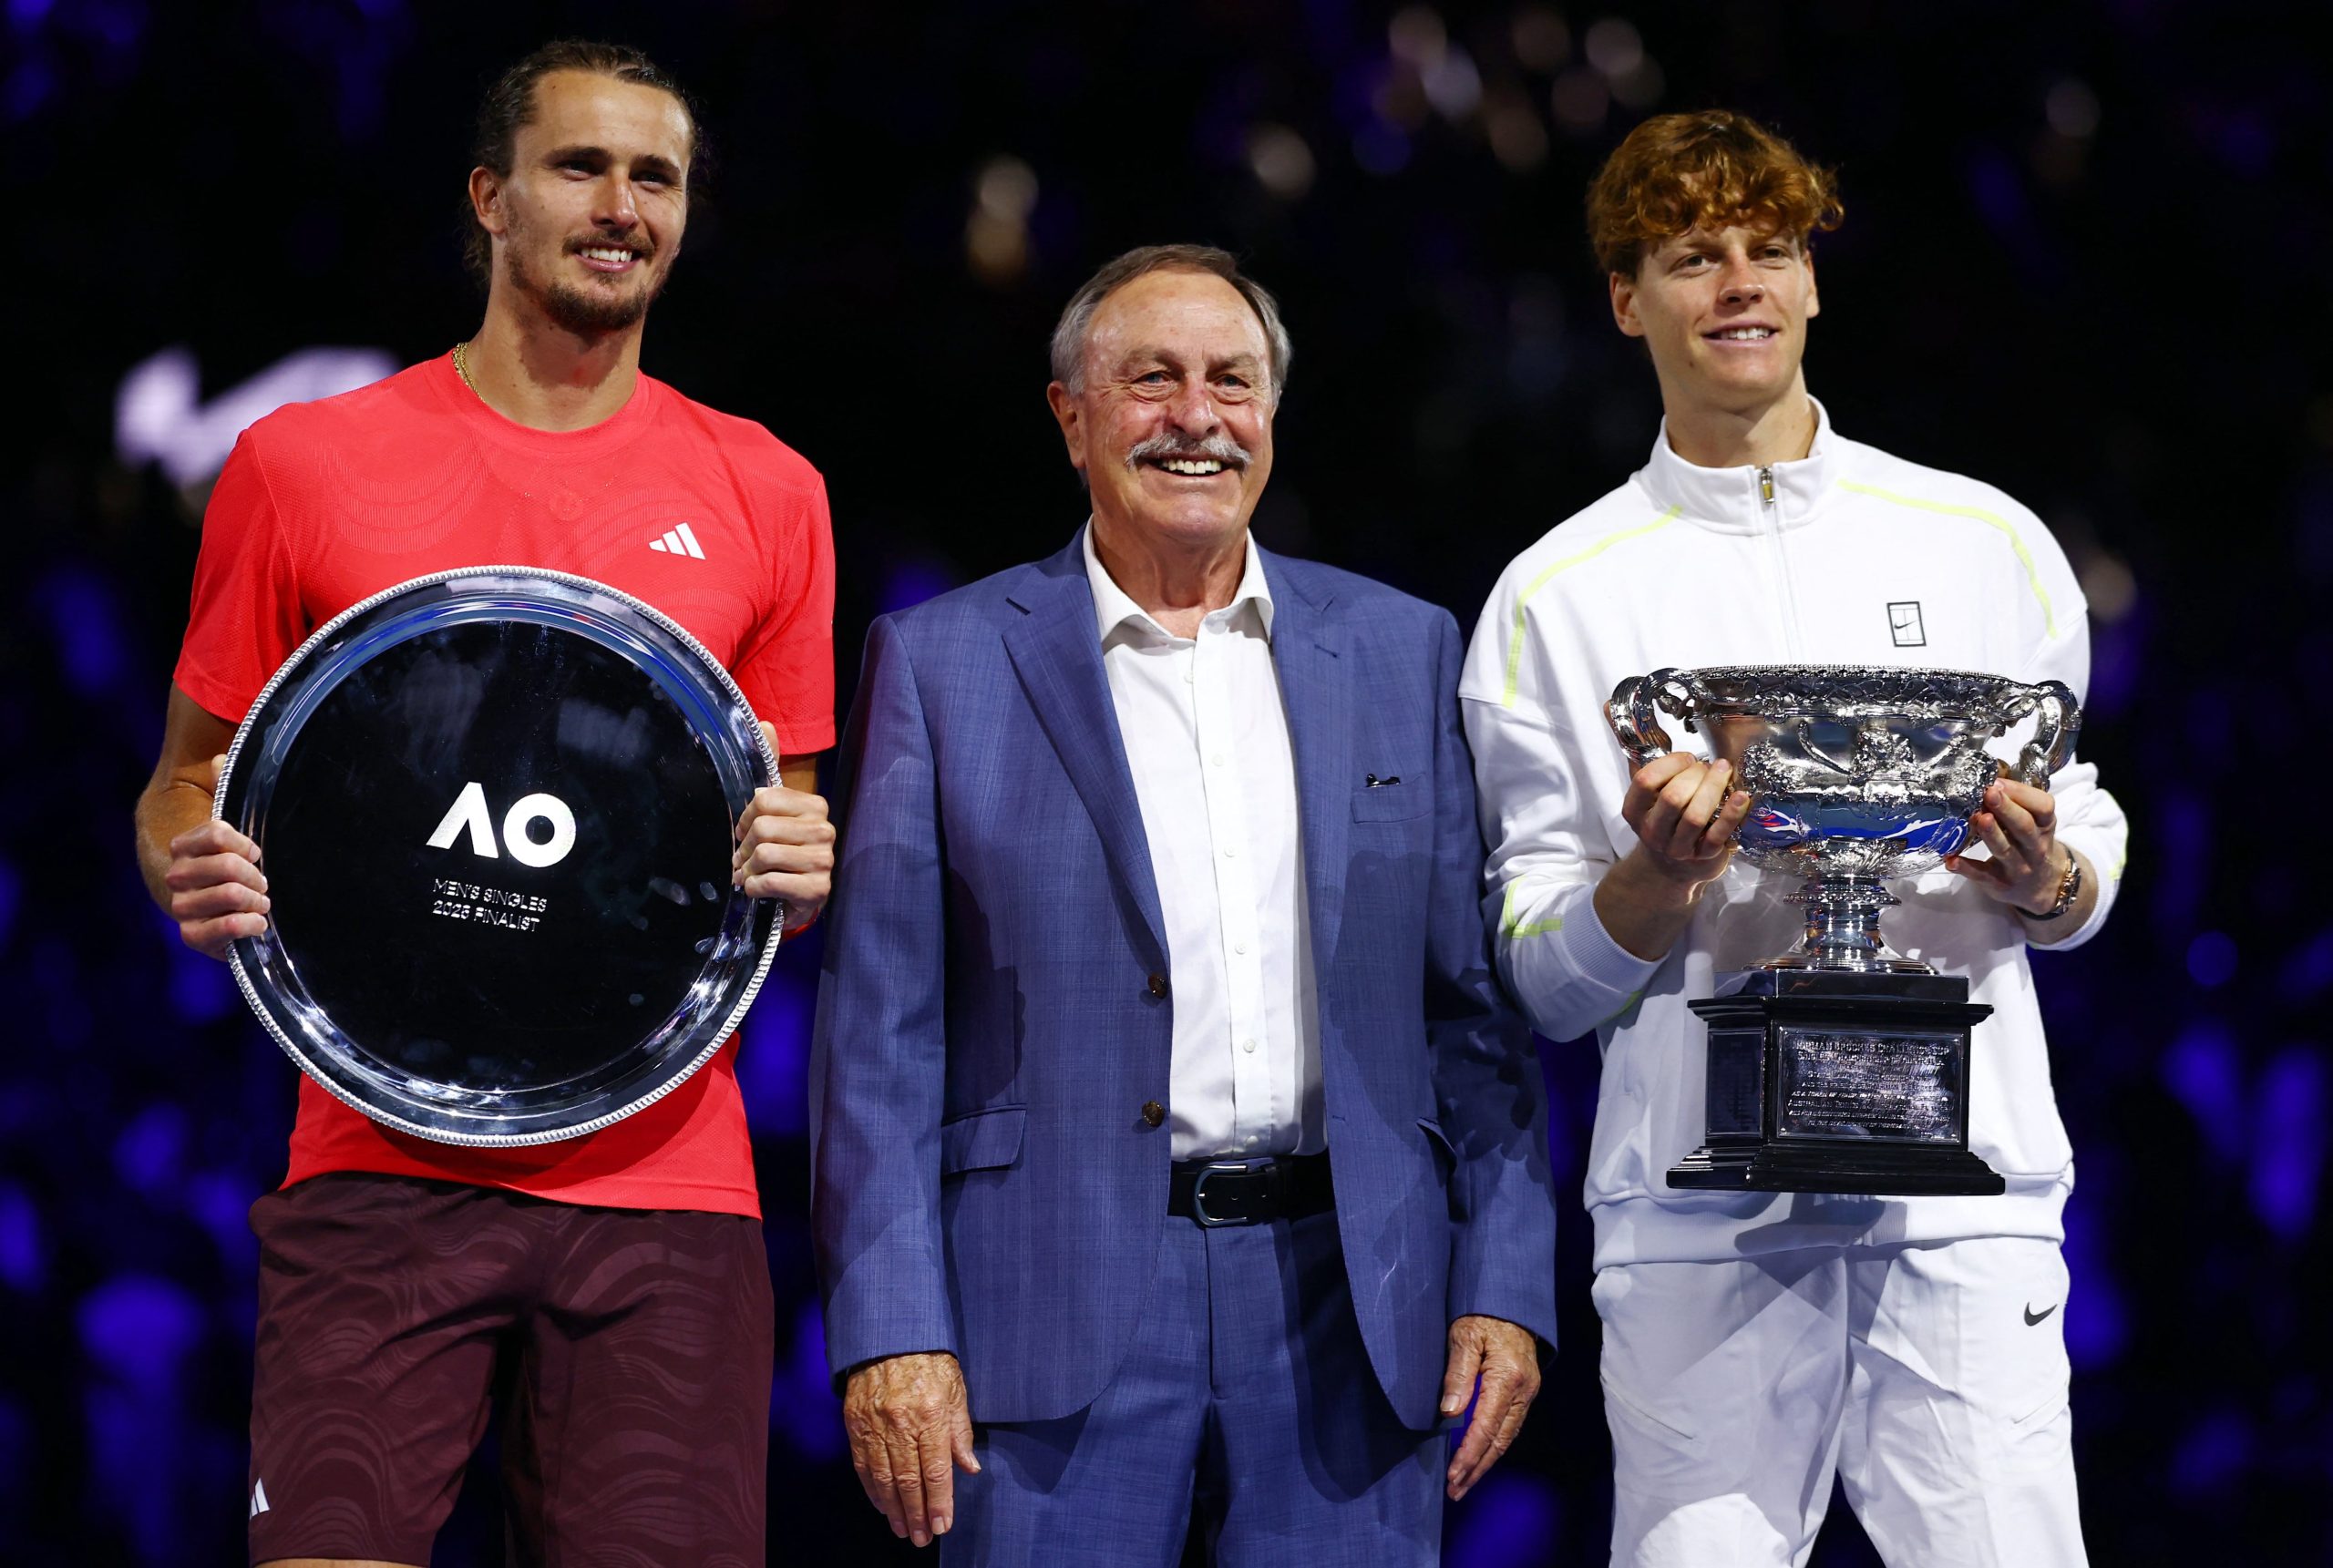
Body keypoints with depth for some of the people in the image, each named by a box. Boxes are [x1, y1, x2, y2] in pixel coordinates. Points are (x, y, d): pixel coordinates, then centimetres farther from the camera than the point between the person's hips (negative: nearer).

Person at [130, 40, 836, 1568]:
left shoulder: (764, 494, 12)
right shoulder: (302, 464, 7)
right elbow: (190, 780, 15)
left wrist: (795, 867, -4)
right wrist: (196, 867, -8)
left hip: (663, 1174, 2)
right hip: (381, 1169, -1)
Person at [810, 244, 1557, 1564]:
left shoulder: (1403, 652, 11)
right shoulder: (943, 663, 4)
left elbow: (1475, 1005, 11)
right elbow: (882, 1032, 0)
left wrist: (1505, 1291, 3)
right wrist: (892, 1331, -8)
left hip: (1345, 1305, 2)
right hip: (1063, 1299, -2)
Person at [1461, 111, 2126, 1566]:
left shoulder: (1988, 544, 12)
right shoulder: (1555, 600, 8)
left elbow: (2091, 844, 17)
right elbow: (1542, 977, 7)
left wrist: (2045, 879, -6)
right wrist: (1659, 879, -13)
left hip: (1962, 1182, 1)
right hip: (1697, 1208, 0)